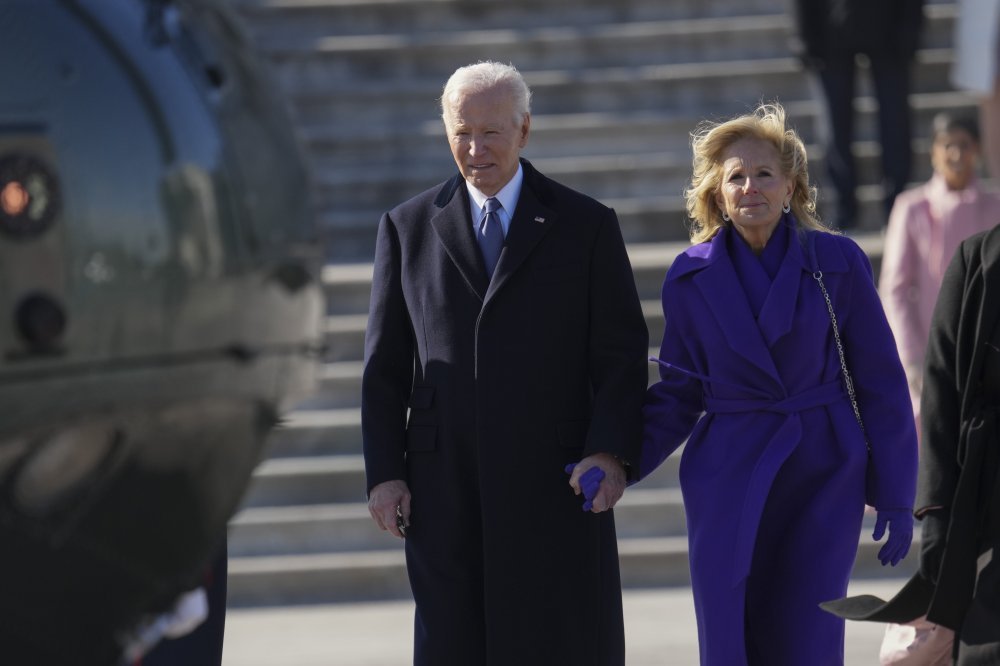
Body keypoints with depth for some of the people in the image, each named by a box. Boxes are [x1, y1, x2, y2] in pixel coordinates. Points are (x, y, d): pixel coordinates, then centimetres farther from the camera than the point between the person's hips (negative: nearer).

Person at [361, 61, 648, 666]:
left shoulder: (587, 226, 6)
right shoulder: (407, 228, 10)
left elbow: (621, 354, 2)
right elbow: (385, 366, 10)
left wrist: (612, 453, -12)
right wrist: (384, 473, 1)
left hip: (556, 485, -1)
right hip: (445, 491, 1)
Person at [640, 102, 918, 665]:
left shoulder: (838, 262, -1)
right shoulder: (692, 277, 3)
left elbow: (881, 384, 1)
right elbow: (678, 395, 8)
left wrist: (895, 496, -1)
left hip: (823, 481, -1)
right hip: (729, 485, 1)